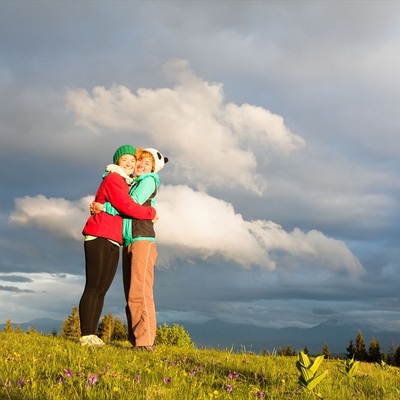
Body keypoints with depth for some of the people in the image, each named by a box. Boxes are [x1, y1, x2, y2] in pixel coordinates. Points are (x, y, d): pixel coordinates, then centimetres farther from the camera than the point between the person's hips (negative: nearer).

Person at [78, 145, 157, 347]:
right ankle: (86, 336, -8)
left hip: (112, 242, 9)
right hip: (99, 238, -9)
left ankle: (91, 334, 8)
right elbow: (126, 206, -15)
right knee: (93, 288, -9)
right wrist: (150, 213, -4)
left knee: (102, 289, 6)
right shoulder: (113, 179, -3)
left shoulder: (127, 183, 23)